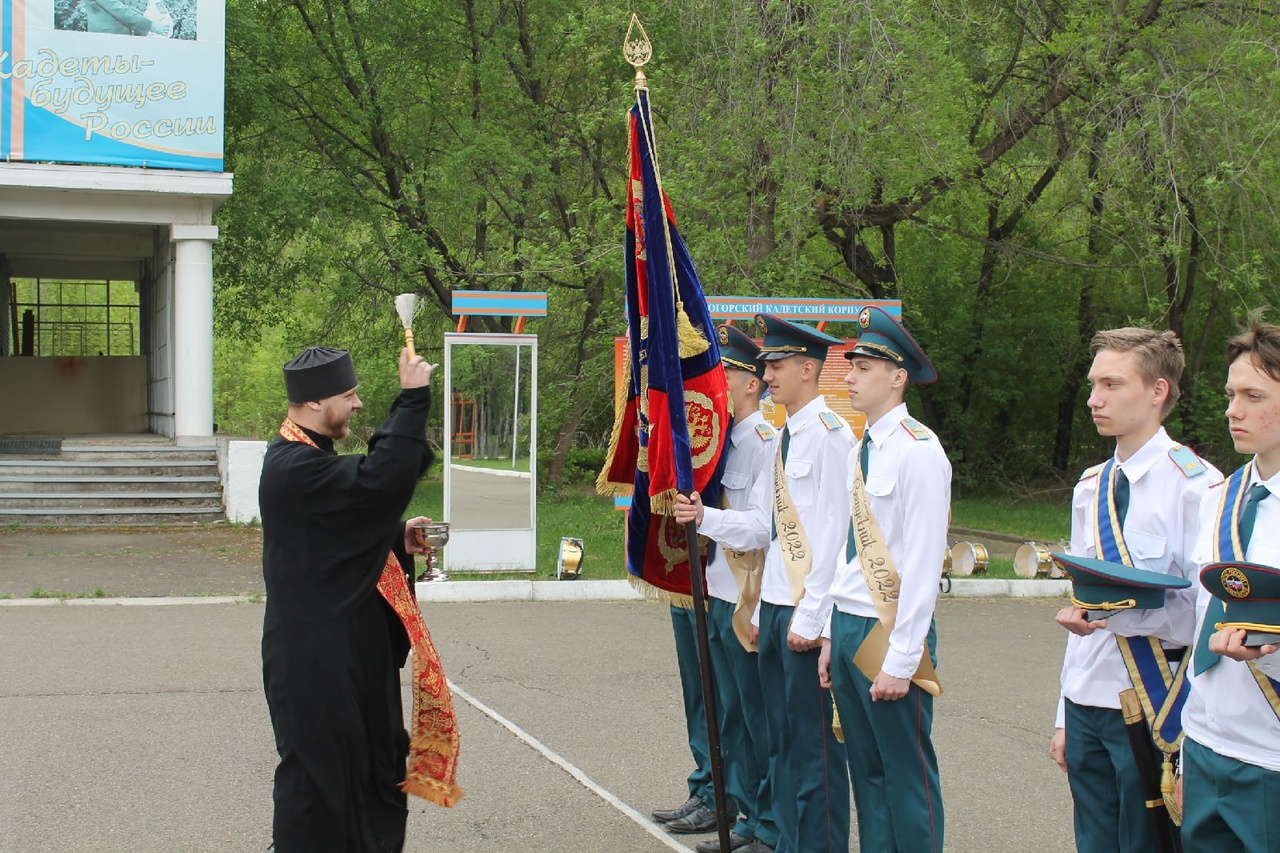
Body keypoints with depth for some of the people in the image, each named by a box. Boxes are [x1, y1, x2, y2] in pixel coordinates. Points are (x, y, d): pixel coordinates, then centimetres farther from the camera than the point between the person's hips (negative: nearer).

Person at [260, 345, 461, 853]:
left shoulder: (304, 459, 14)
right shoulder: (295, 468, -21)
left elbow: (348, 535, 21)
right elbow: (379, 482, -33)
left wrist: (398, 542, 3)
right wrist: (412, 400, -27)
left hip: (343, 648, 11)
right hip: (314, 655, -11)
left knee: (365, 762, 17)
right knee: (319, 769, -1)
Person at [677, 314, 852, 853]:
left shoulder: (828, 433, -12)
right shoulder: (783, 438, 16)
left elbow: (836, 530, -17)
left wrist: (810, 617, -18)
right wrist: (705, 517, 1)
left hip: (808, 613, -9)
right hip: (774, 607, 9)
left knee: (814, 744, -3)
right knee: (782, 741, 15)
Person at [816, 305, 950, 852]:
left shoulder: (919, 451, -14)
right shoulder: (862, 450, 12)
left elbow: (924, 562, -17)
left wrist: (900, 660, -17)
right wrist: (832, 636, 16)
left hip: (890, 635, -8)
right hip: (848, 627, 8)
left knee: (908, 777, 0)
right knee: (865, 771, 15)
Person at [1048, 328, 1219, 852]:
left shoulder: (1195, 486, -12)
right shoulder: (1090, 487, 11)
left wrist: (1118, 614, -26)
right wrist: (1065, 717, 16)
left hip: (1152, 709, -6)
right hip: (1087, 705, 6)